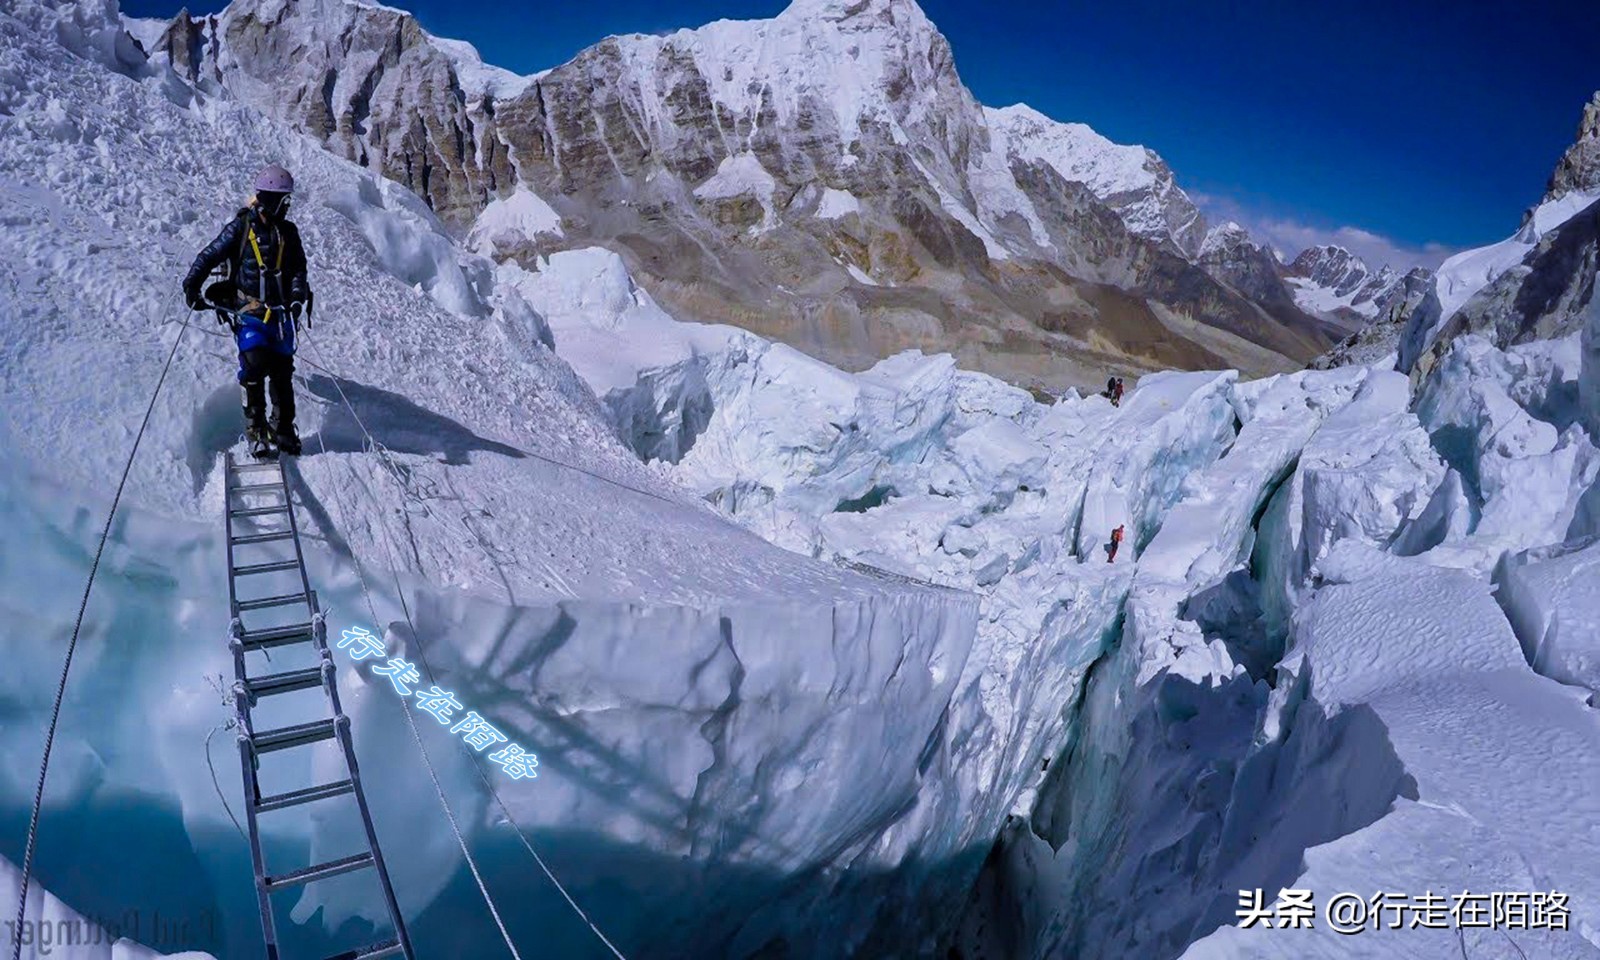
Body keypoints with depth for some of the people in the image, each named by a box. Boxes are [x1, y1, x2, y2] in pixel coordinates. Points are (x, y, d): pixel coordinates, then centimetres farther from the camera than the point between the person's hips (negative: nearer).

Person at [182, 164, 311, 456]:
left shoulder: (288, 232, 10)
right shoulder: (240, 227, -1)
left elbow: (298, 268, 10)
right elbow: (209, 257, 0)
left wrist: (298, 296, -7)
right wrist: (191, 287, -10)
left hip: (280, 314, 3)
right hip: (248, 312, -3)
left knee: (282, 373, 5)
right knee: (254, 367, -15)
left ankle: (284, 429, 16)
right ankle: (255, 429, -5)